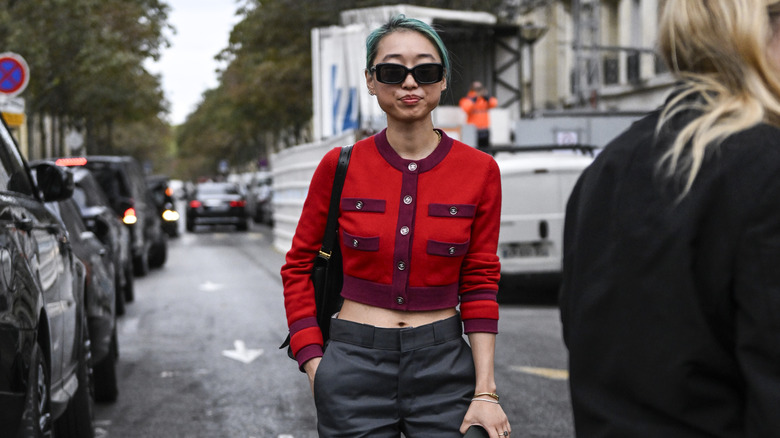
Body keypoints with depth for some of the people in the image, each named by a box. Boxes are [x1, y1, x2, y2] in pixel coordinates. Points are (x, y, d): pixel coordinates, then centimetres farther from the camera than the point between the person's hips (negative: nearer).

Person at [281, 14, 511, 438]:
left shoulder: (479, 170, -2)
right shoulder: (340, 166, -3)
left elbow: (479, 284, 1)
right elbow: (298, 267, 6)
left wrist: (485, 392, -4)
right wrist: (313, 362, -2)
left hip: (444, 366, 1)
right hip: (354, 368, 0)